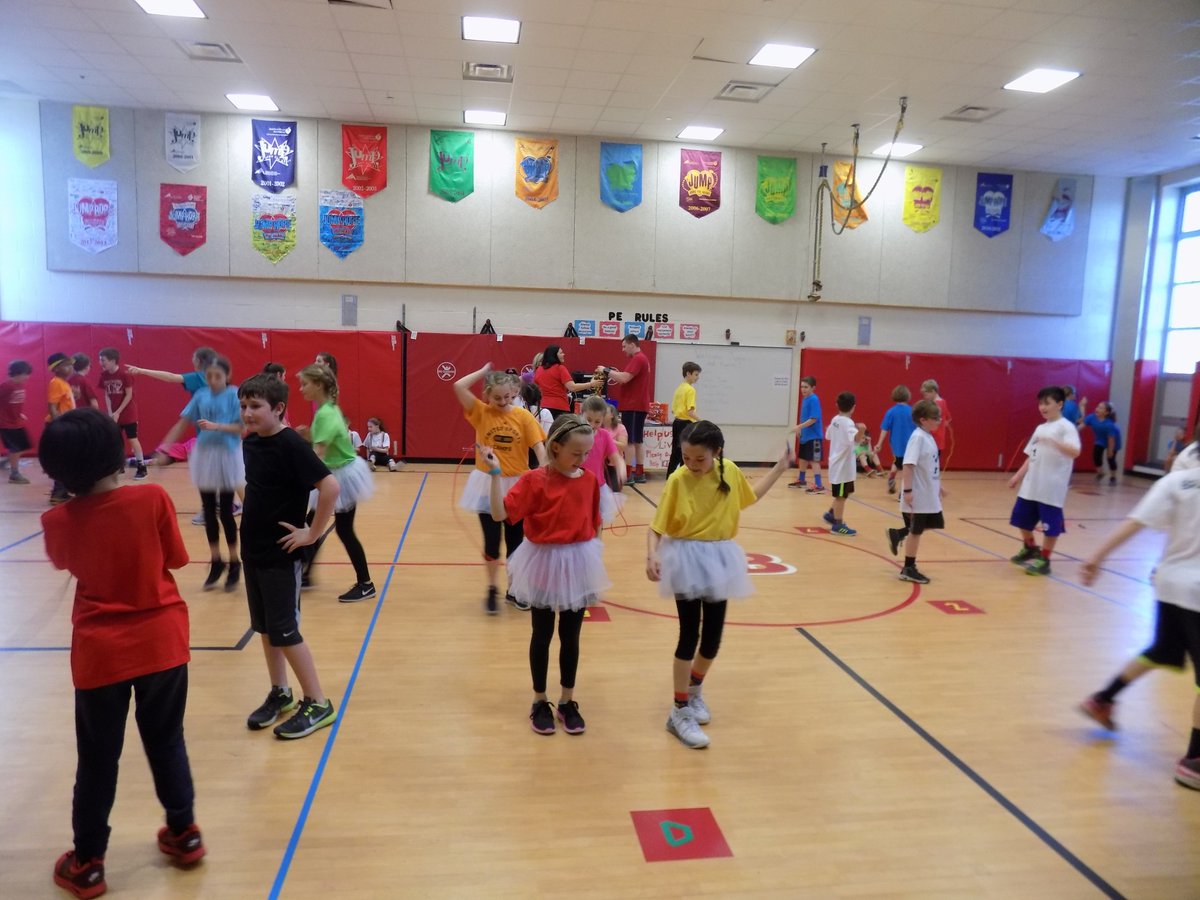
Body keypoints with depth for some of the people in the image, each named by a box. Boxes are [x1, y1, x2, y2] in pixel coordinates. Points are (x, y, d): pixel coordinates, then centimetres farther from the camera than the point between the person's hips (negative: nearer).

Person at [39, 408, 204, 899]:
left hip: (100, 651, 0)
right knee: (166, 741, 19)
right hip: (161, 641, 0)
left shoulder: (58, 521, -8)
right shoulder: (153, 499, -14)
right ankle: (184, 833, 32)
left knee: (98, 758, 14)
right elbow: (173, 559, -4)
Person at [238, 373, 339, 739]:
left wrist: (312, 533, -22)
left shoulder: (291, 445, -20)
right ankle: (280, 693, 32)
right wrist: (252, 517, 12)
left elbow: (330, 486, -28)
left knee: (284, 630, -2)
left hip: (281, 554, -8)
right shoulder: (250, 442, 4)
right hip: (252, 549, 8)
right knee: (265, 627, 15)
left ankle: (318, 703, 11)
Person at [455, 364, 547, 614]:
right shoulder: (481, 412, -5)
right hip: (488, 485, -1)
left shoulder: (523, 416, -5)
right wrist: (484, 371, -6)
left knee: (515, 540, 12)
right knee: (492, 540, 5)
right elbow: (459, 386, -16)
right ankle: (492, 590, 23)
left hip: (516, 486, 1)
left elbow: (539, 448, -10)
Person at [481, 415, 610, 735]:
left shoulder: (589, 481, -2)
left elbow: (594, 525, 6)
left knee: (570, 636, 13)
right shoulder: (534, 480, -13)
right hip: (543, 565, -3)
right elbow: (500, 513, -20)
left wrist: (592, 557, 6)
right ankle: (539, 701, 29)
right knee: (542, 635, 13)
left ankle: (567, 701, 29)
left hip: (578, 565, 3)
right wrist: (495, 473, -26)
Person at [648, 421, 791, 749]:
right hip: (687, 560, -4)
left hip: (719, 559, 4)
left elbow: (751, 495, 18)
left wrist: (780, 468, 14)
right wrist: (651, 555, -30)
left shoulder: (730, 472, -4)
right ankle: (680, 712, 13)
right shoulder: (678, 480, -15)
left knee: (713, 634, 13)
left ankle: (694, 690, 40)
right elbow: (657, 526, -13)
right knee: (690, 635, -1)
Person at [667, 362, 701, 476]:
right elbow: (690, 412, -22)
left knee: (676, 453, 13)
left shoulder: (679, 388, 12)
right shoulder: (690, 390, -13)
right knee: (685, 454, -3)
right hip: (686, 424, -8)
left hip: (677, 423, 8)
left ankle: (670, 477, 18)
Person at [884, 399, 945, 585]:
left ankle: (897, 534, 26)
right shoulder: (918, 437, -18)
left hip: (929, 494, 9)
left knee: (933, 524, 17)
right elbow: (908, 465, -25)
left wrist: (938, 485, 24)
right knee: (916, 531, 2)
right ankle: (909, 569, 15)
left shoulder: (928, 437, 10)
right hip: (918, 496, -9)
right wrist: (907, 490, -28)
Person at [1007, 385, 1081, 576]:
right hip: (1031, 485, 8)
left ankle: (1044, 560, 14)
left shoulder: (1066, 427, -9)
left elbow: (1075, 451, -25)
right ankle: (1030, 549, 37)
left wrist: (1052, 441, -35)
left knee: (1050, 525, 1)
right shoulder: (1040, 428, 14)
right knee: (1022, 519, 15)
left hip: (1052, 488, -7)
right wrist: (1018, 476, 12)